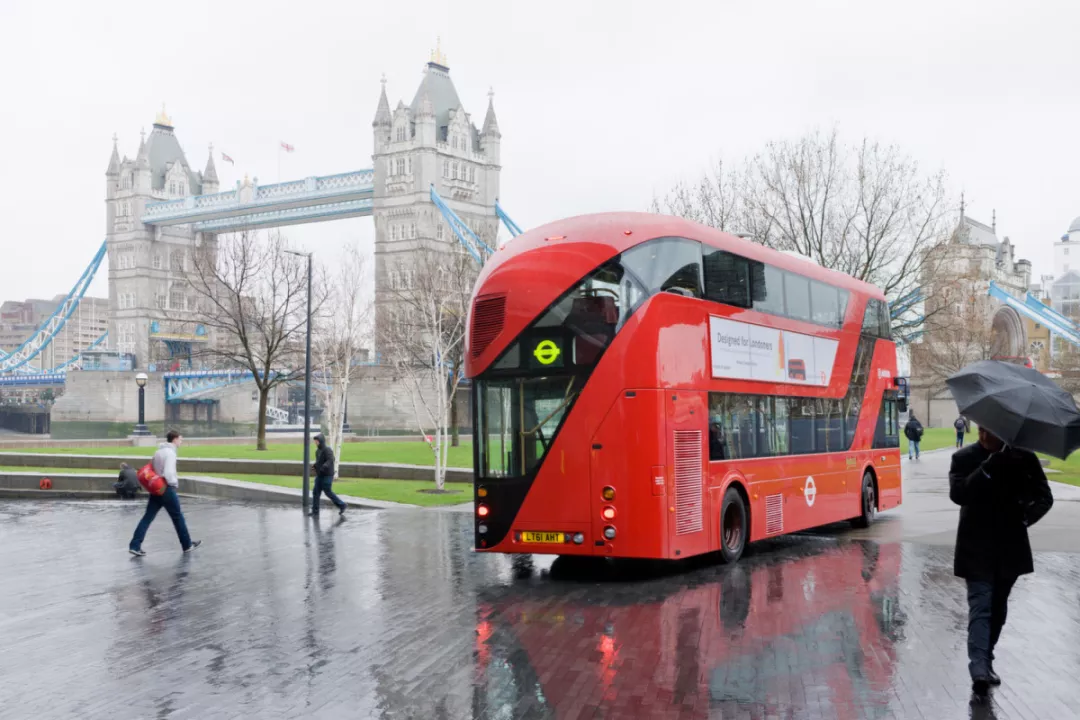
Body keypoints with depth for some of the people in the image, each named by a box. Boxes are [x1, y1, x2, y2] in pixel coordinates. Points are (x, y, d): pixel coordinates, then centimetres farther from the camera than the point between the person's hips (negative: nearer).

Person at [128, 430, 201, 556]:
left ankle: (135, 546, -2)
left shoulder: (158, 451, 12)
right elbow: (168, 473, -26)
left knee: (147, 517, 4)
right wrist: (175, 482, -10)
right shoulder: (170, 453, -16)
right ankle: (187, 545, 18)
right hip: (167, 489, -8)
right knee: (178, 518, 6)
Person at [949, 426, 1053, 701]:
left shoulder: (1023, 457, -1)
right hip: (977, 550, -3)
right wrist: (988, 469, -28)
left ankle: (986, 661, 30)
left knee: (997, 609, 15)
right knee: (980, 607, -10)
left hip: (1010, 547, 3)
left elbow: (1044, 496, 3)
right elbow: (957, 494, -20)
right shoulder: (964, 458, -6)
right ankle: (979, 670, -18)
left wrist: (1027, 516, -15)